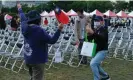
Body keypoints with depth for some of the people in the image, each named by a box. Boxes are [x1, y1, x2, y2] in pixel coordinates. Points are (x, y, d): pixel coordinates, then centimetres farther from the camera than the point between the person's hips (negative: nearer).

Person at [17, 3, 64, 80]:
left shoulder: (25, 27, -2)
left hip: (28, 59, 8)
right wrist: (59, 30, -20)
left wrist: (20, 9, 38)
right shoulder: (39, 30, -23)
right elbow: (52, 41, -21)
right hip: (37, 60, -8)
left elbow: (23, 18, 19)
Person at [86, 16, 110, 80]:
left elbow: (102, 37, -35)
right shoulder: (95, 30, 6)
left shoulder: (104, 29, -13)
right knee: (96, 65, 19)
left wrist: (92, 33, -48)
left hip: (102, 51, -8)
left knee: (93, 63, -21)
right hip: (96, 50, 8)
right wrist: (88, 34, -17)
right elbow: (89, 40, 5)